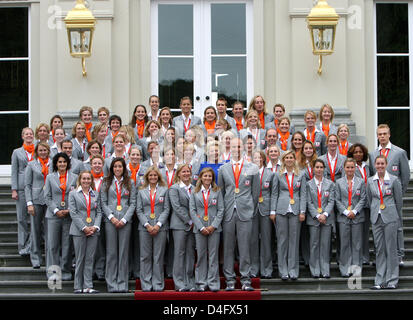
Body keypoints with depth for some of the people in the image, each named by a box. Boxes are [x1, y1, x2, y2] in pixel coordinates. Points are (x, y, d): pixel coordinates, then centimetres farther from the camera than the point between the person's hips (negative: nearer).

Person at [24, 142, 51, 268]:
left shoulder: (53, 164, 10)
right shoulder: (31, 165, 6)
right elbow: (27, 185, 3)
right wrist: (29, 203, -6)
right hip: (36, 200, -1)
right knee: (36, 229, 1)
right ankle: (36, 259, 8)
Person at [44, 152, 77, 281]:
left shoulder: (74, 177, 7)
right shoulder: (50, 177, 8)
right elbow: (47, 197, 5)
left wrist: (70, 210, -8)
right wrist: (56, 210, -7)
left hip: (69, 216, 0)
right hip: (53, 216, 0)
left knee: (67, 245, 2)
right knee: (52, 245, -2)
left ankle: (66, 271, 10)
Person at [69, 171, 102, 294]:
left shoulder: (95, 194, 13)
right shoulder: (73, 194, 4)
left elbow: (99, 212, 9)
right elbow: (73, 213, -4)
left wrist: (95, 227, -7)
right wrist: (84, 228, -12)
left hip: (93, 231, 3)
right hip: (79, 231, -3)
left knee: (90, 259, 2)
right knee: (80, 258, 0)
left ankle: (88, 286, 4)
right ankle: (78, 286, 5)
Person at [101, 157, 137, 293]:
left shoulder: (130, 183, 10)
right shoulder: (106, 183, 10)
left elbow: (133, 203, 5)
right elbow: (103, 203, 5)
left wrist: (124, 219, -7)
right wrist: (111, 217, -9)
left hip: (125, 221, 0)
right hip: (110, 220, 0)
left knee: (124, 251, -1)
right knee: (111, 252, -1)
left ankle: (122, 284, 4)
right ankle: (111, 284, 3)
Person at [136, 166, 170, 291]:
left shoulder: (164, 190, 8)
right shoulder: (141, 191, 11)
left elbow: (166, 209, 3)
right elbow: (139, 210, 5)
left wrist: (158, 225, -9)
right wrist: (147, 225, -8)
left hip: (160, 227, -1)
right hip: (145, 227, 1)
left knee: (158, 256, -1)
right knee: (145, 256, 1)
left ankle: (158, 284, 5)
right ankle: (146, 284, 6)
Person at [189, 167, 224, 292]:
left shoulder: (217, 192, 7)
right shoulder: (195, 193, 7)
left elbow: (221, 210, 3)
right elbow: (192, 211, 2)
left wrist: (213, 226, -9)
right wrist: (201, 227, -8)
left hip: (214, 228, 0)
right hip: (199, 228, 0)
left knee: (213, 255, 0)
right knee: (201, 256, 2)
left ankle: (213, 283, 4)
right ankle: (201, 283, 7)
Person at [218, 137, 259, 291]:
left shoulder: (252, 168, 6)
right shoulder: (223, 169, 10)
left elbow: (255, 192, 9)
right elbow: (220, 191, 13)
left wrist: (251, 209, 7)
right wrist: (224, 210, 9)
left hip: (245, 214, -1)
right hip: (228, 213, 2)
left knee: (245, 247, -2)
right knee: (228, 248, 2)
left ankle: (245, 280, 3)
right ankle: (230, 280, 8)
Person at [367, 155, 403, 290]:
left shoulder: (394, 180, -2)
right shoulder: (370, 181, 7)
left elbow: (399, 200, 4)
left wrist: (396, 216, 9)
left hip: (390, 218, -3)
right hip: (376, 219, 3)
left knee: (391, 249, -1)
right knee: (379, 249, 5)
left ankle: (392, 280, 5)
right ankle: (379, 280, 9)